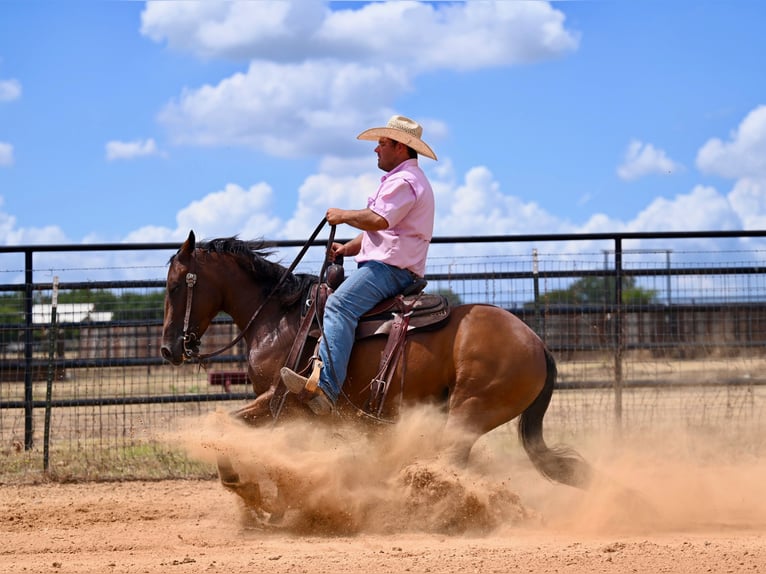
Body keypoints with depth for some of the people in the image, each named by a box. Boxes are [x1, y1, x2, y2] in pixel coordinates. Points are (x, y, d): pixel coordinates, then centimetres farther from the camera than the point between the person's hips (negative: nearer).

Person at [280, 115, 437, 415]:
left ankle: (323, 387, -45)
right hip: (388, 263, 12)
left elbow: (379, 220, -26)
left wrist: (343, 215, -10)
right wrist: (348, 248, 12)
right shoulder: (403, 179, 27)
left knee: (339, 306, -29)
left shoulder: (404, 181, -10)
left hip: (391, 266, -12)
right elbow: (379, 229, 28)